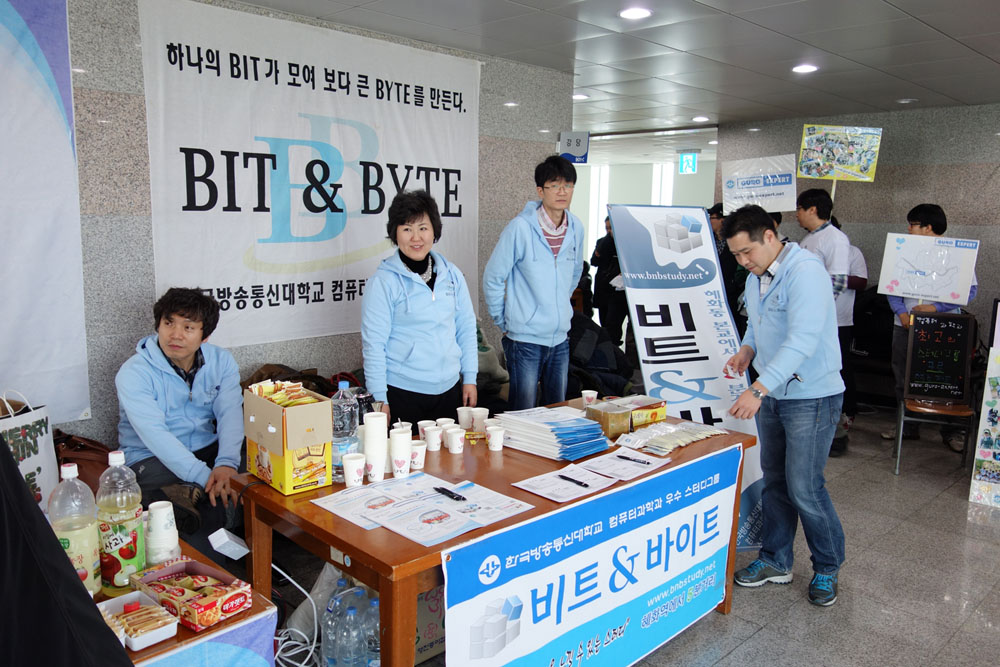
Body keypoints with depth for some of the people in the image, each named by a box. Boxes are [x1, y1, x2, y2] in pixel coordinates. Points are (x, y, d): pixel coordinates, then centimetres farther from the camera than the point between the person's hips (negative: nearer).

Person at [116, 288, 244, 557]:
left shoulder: (221, 361, 1)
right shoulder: (134, 373, -13)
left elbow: (230, 414, -11)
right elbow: (155, 434, -24)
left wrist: (226, 464, -31)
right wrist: (206, 477, -35)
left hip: (208, 449, 5)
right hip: (152, 458, -4)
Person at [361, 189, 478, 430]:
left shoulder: (452, 275, 6)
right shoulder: (383, 281, -7)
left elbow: (466, 327, 12)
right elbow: (373, 343, -7)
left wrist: (469, 379, 8)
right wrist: (380, 399, -9)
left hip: (450, 390, 4)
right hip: (403, 393, -4)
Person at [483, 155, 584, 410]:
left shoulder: (576, 228, 4)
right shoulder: (520, 228, -13)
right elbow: (492, 278, -6)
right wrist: (504, 322, 0)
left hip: (560, 337, 6)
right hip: (525, 338, -5)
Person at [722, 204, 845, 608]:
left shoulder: (805, 272, -21)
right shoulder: (755, 278, 7)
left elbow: (802, 340, -32)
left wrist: (758, 389, -38)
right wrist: (747, 350, 1)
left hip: (811, 396, -8)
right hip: (771, 395, 8)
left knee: (804, 487, -3)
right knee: (775, 482, 15)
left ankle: (828, 567, 19)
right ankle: (775, 561, 29)